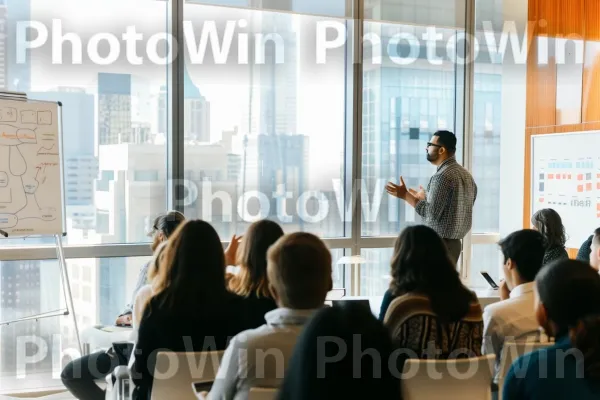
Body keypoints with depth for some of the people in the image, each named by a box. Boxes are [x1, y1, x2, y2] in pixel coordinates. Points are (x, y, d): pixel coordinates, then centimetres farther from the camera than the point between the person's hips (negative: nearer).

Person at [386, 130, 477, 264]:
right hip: (454, 242, 9)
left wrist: (405, 195, -17)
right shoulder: (465, 174, 12)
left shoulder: (442, 176, -17)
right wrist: (425, 198, 23)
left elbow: (432, 213, -22)